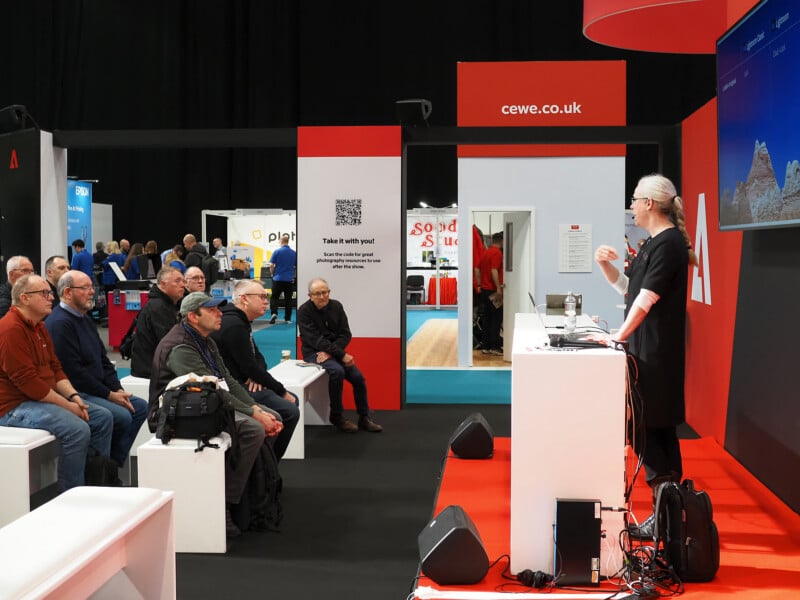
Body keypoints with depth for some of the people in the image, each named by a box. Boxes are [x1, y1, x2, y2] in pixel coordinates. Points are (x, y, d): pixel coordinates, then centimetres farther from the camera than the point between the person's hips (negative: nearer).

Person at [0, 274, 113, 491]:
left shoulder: (40, 327, 14)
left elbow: (55, 368, 15)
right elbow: (27, 381, -24)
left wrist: (74, 396, -2)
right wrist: (66, 405, -18)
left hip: (44, 398, 11)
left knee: (103, 417, 6)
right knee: (78, 429, -28)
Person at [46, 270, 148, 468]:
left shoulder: (85, 319, 16)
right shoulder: (60, 324, -17)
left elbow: (103, 360, 18)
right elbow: (73, 372, -22)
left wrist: (118, 390, 3)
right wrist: (109, 395, -16)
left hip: (96, 389, 11)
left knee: (140, 407, 5)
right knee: (122, 417, -23)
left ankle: (114, 464, 4)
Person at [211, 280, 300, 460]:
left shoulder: (241, 321, 14)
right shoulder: (234, 325, -20)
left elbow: (257, 357, 18)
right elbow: (249, 367, -22)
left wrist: (256, 374, -7)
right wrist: (282, 391, -13)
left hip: (243, 383, 11)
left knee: (293, 399, 14)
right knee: (290, 411, -19)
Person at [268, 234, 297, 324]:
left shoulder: (277, 252, -7)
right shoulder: (294, 253, -1)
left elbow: (271, 265, -5)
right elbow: (297, 266, 8)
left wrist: (272, 274, 13)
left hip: (278, 279, -2)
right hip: (289, 279, 2)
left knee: (274, 297, 8)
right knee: (288, 299, 9)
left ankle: (274, 313, -13)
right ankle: (288, 318, 11)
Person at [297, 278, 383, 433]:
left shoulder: (336, 306, 1)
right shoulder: (304, 311, -13)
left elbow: (345, 335, -1)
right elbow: (316, 340, -20)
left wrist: (329, 352, -18)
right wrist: (342, 355, -25)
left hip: (334, 350, 5)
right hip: (313, 352, -5)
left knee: (358, 377, -11)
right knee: (337, 371, -30)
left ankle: (364, 418, 7)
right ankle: (337, 417, -15)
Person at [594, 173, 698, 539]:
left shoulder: (668, 243, -15)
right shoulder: (654, 243, 14)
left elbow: (646, 299, -20)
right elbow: (627, 288, 22)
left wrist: (619, 337, -15)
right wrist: (605, 265, 6)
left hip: (656, 354, -10)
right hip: (646, 350, 10)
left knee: (649, 430, -6)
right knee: (658, 431, 12)